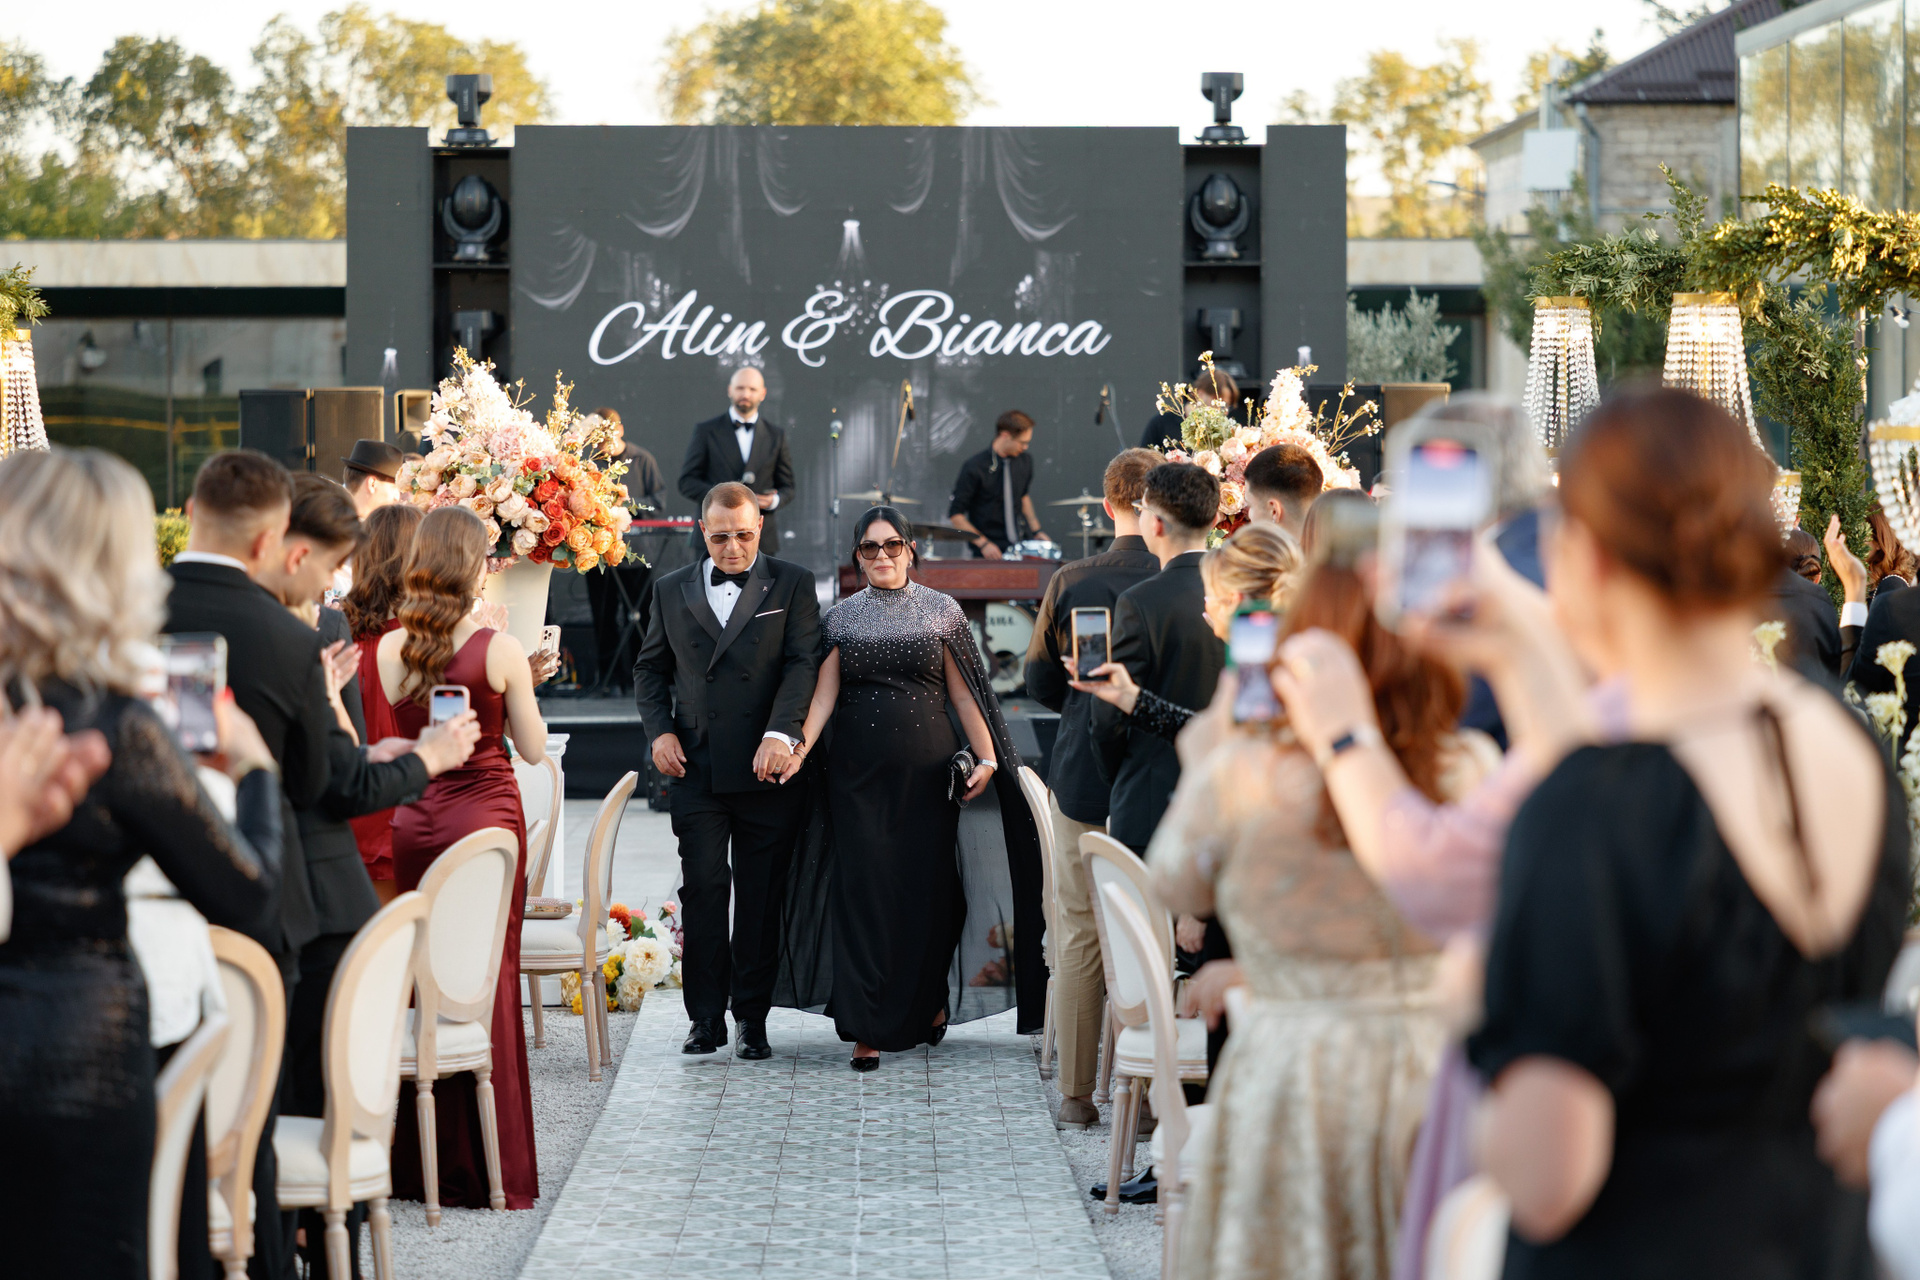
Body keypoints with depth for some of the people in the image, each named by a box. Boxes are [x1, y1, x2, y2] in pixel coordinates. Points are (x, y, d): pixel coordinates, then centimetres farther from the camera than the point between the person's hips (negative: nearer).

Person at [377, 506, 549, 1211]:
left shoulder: (389, 648, -2)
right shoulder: (500, 649, -12)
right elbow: (533, 749, -4)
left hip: (413, 822, 4)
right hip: (486, 818, -3)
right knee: (488, 980, 5)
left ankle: (417, 1163, 17)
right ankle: (483, 1170, 9)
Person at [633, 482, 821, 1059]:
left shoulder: (793, 585, 4)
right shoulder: (671, 589, 13)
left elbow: (804, 664, -5)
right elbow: (650, 667, 19)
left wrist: (779, 734, -19)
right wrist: (659, 730, 2)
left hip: (767, 771, -1)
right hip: (697, 769, 2)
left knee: (762, 897, 3)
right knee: (703, 888, -2)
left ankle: (752, 1017, 11)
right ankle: (706, 1016, 4)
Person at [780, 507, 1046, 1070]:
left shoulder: (941, 611, 6)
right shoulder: (842, 617, 8)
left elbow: (962, 692, 5)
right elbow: (826, 690, 1)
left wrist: (986, 758, -4)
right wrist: (800, 747, -16)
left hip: (927, 768, 0)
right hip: (859, 770, 0)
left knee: (929, 886, 4)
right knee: (864, 888, -5)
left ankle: (931, 999, 29)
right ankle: (867, 1029, -5)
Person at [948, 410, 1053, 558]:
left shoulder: (1025, 461, 7)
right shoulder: (974, 468, -12)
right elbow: (955, 514, -8)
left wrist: (1036, 531, 13)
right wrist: (983, 544, -17)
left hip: (1023, 541, 6)